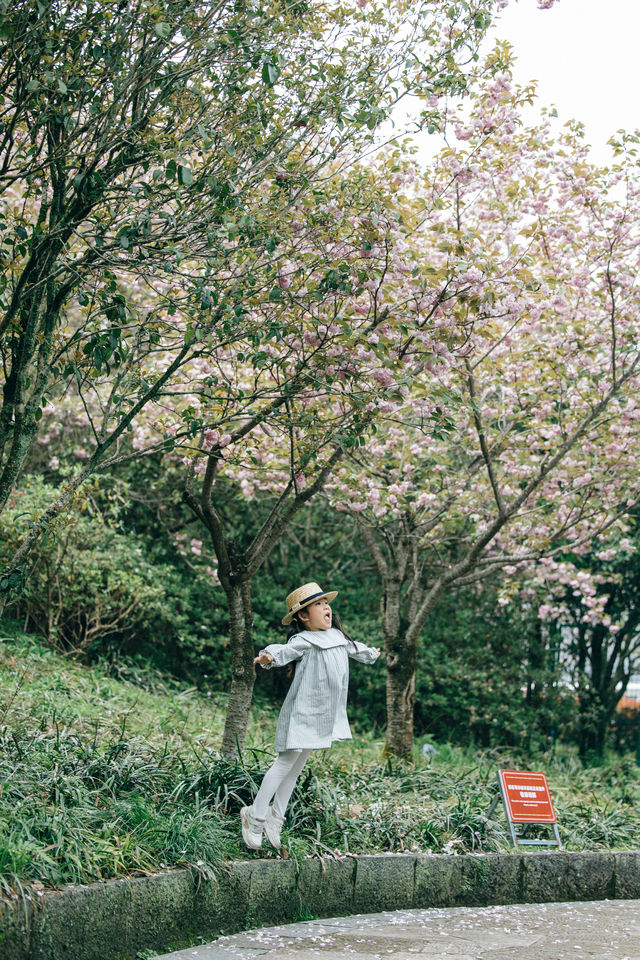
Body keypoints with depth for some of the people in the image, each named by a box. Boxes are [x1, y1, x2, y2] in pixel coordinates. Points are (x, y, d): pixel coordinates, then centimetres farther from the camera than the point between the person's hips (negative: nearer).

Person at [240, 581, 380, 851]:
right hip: (302, 712, -8)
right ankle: (255, 816, 6)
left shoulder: (337, 636, 11)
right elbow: (286, 650, -37)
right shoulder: (303, 641, -16)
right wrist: (269, 656, -60)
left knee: (298, 766, 13)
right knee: (286, 762, -6)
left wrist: (371, 654, 54)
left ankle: (275, 817, 23)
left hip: (324, 715, 8)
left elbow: (354, 648, 34)